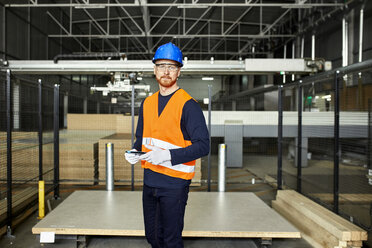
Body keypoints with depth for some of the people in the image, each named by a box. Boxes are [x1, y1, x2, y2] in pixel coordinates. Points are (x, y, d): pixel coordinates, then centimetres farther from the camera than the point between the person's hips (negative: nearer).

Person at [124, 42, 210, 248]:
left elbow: (203, 145, -15)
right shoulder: (147, 103, 9)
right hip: (150, 179, 6)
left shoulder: (188, 105, -11)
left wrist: (168, 155, -25)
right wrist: (135, 151, 0)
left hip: (174, 182, -6)